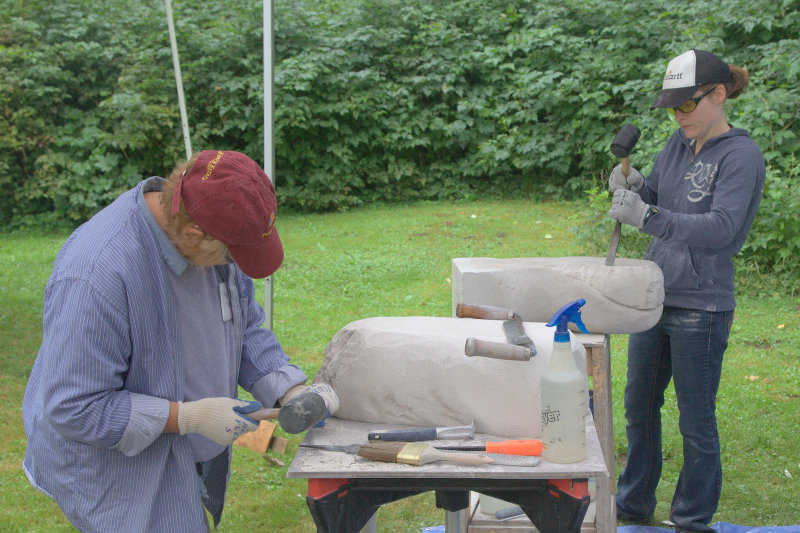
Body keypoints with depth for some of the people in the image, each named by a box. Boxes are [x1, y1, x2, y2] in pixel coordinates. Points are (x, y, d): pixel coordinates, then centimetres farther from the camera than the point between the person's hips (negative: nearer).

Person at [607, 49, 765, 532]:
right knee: (639, 405, 18)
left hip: (701, 306, -7)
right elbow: (654, 200, 16)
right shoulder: (680, 143, 7)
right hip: (654, 293, 8)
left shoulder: (742, 155, -14)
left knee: (696, 420, 4)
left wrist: (648, 217, -34)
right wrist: (633, 186, -7)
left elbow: (721, 229, -25)